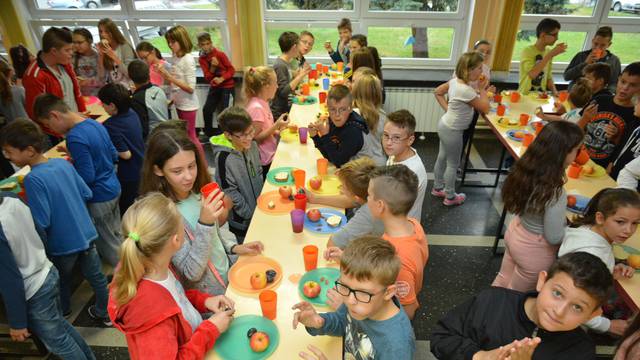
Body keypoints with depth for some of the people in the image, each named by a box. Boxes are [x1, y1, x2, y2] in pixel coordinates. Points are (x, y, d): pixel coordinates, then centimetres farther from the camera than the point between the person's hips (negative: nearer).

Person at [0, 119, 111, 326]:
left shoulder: (33, 179, -24)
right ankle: (105, 313, 36)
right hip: (86, 234, 5)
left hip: (62, 244, -5)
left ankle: (62, 313, 47)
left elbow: (42, 223, -22)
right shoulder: (63, 163, -4)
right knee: (96, 276, 19)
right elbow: (87, 194, 5)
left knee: (62, 281, 23)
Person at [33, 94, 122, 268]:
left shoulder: (75, 138, -25)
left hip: (99, 198, -8)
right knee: (116, 236, 23)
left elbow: (87, 177, -25)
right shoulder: (95, 123, 2)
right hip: (113, 189, 9)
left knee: (107, 244, 10)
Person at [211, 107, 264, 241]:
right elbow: (229, 192, -20)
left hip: (260, 209, 6)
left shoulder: (252, 145, -6)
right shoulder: (224, 158, -26)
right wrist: (250, 214, -14)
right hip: (241, 220, -6)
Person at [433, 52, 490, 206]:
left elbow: (438, 92, 13)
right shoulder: (466, 90, -29)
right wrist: (482, 89, -7)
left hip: (446, 125, 9)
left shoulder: (455, 81, -4)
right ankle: (450, 197, 25)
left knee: (442, 158, 22)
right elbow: (485, 108, -19)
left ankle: (438, 188, 40)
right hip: (452, 130, -9)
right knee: (453, 164, 8)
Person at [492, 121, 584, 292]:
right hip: (534, 249, -6)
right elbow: (554, 237, -23)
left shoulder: (526, 168, -16)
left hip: (515, 230, 6)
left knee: (502, 281, 30)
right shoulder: (555, 193, -36)